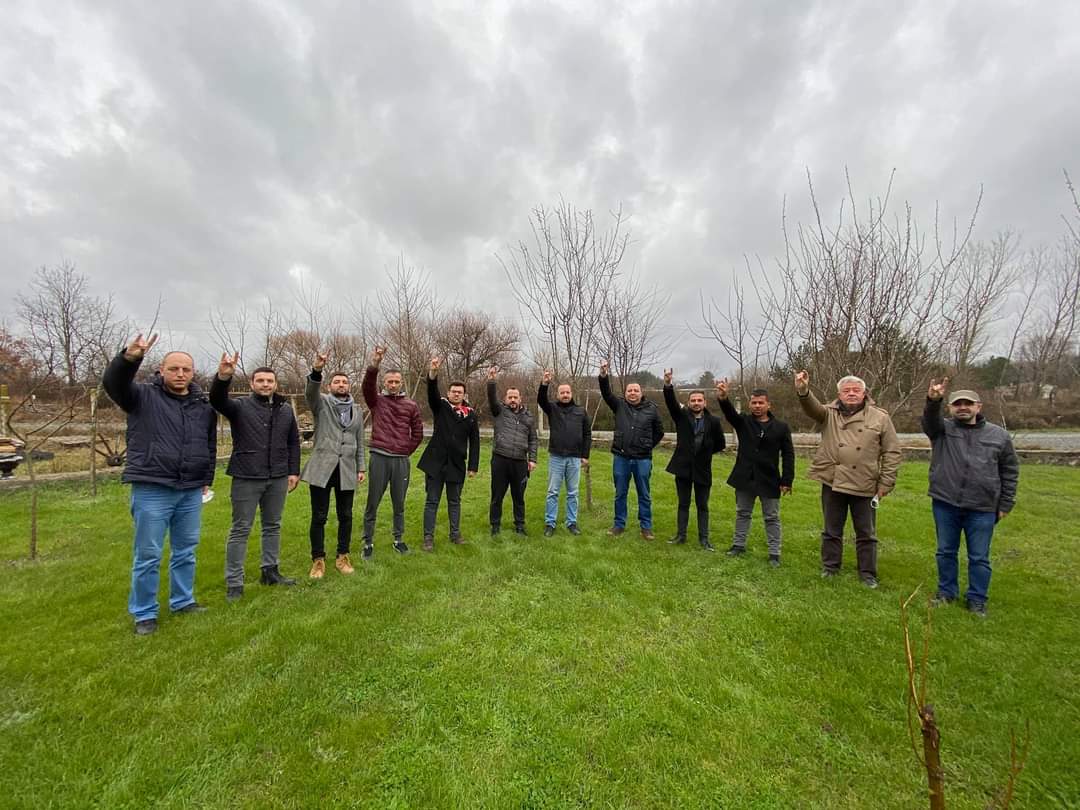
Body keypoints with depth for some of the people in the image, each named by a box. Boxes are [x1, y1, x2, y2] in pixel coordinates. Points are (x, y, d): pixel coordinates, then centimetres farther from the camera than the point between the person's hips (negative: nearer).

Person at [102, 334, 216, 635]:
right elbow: (112, 383, -23)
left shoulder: (204, 405, 8)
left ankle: (183, 601, 31)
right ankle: (144, 613, 21)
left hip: (191, 492, 4)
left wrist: (207, 480, 14)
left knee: (186, 551, 15)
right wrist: (129, 358, -41)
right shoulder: (143, 395, -1)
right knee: (147, 555, 5)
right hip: (151, 490, -4)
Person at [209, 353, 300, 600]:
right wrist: (223, 377, -44)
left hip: (277, 478, 4)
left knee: (273, 526, 14)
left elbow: (293, 443, 10)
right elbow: (217, 400, -25)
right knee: (240, 530, 5)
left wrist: (294, 471, 5)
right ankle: (234, 582, 15)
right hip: (246, 478, -4)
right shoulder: (240, 406, -3)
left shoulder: (286, 409, 7)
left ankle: (270, 571, 29)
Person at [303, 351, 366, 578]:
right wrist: (316, 371, -40)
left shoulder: (357, 410, 13)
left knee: (345, 516, 9)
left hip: (347, 470, 3)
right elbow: (310, 392, -22)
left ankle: (342, 557, 23)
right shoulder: (321, 403, 3)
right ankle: (318, 560, 19)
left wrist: (361, 467, 9)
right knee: (319, 517, 4)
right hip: (322, 468, -3)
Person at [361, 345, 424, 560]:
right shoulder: (376, 400, 3)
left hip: (401, 460, 2)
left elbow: (418, 433, 12)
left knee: (399, 504, 12)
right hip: (379, 458, -1)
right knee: (372, 503, 6)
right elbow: (366, 386, -18)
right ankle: (368, 543, 19)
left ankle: (399, 539, 27)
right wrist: (374, 365, -34)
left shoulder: (411, 405, 7)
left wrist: (407, 451, 6)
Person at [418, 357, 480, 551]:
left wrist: (473, 466, -1)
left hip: (457, 464, 1)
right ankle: (428, 537, 14)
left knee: (454, 501, 14)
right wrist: (433, 372, -37)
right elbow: (432, 391, -18)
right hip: (435, 462, -1)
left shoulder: (471, 414, 3)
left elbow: (474, 441, 3)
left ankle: (455, 534, 27)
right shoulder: (440, 407, 2)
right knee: (432, 501, 5)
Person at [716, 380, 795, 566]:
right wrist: (723, 398, -45)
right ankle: (738, 545, 30)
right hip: (745, 479, 2)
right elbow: (730, 412, -23)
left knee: (772, 518, 9)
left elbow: (788, 455, -2)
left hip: (769, 481, -2)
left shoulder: (781, 427, -3)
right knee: (742, 514, 16)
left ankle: (774, 553, 21)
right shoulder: (743, 422, -1)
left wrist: (787, 480, -8)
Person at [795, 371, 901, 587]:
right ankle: (830, 567, 28)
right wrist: (803, 391, -41)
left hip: (864, 486, 0)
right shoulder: (830, 413, 3)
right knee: (831, 530, 14)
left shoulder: (880, 417, 1)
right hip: (832, 483, 1)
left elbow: (892, 452, 1)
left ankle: (867, 573, 27)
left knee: (866, 533, 12)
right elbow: (812, 407, -20)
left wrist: (886, 483, -3)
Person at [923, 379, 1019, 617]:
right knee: (946, 552, 13)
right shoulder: (943, 429, 1)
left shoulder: (999, 435, 4)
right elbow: (929, 421, -23)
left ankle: (977, 599, 25)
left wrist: (1005, 505, 5)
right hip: (945, 504, 0)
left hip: (982, 509, 0)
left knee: (979, 558, 9)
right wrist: (933, 401, -44)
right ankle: (946, 591, 28)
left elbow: (1010, 472, 9)